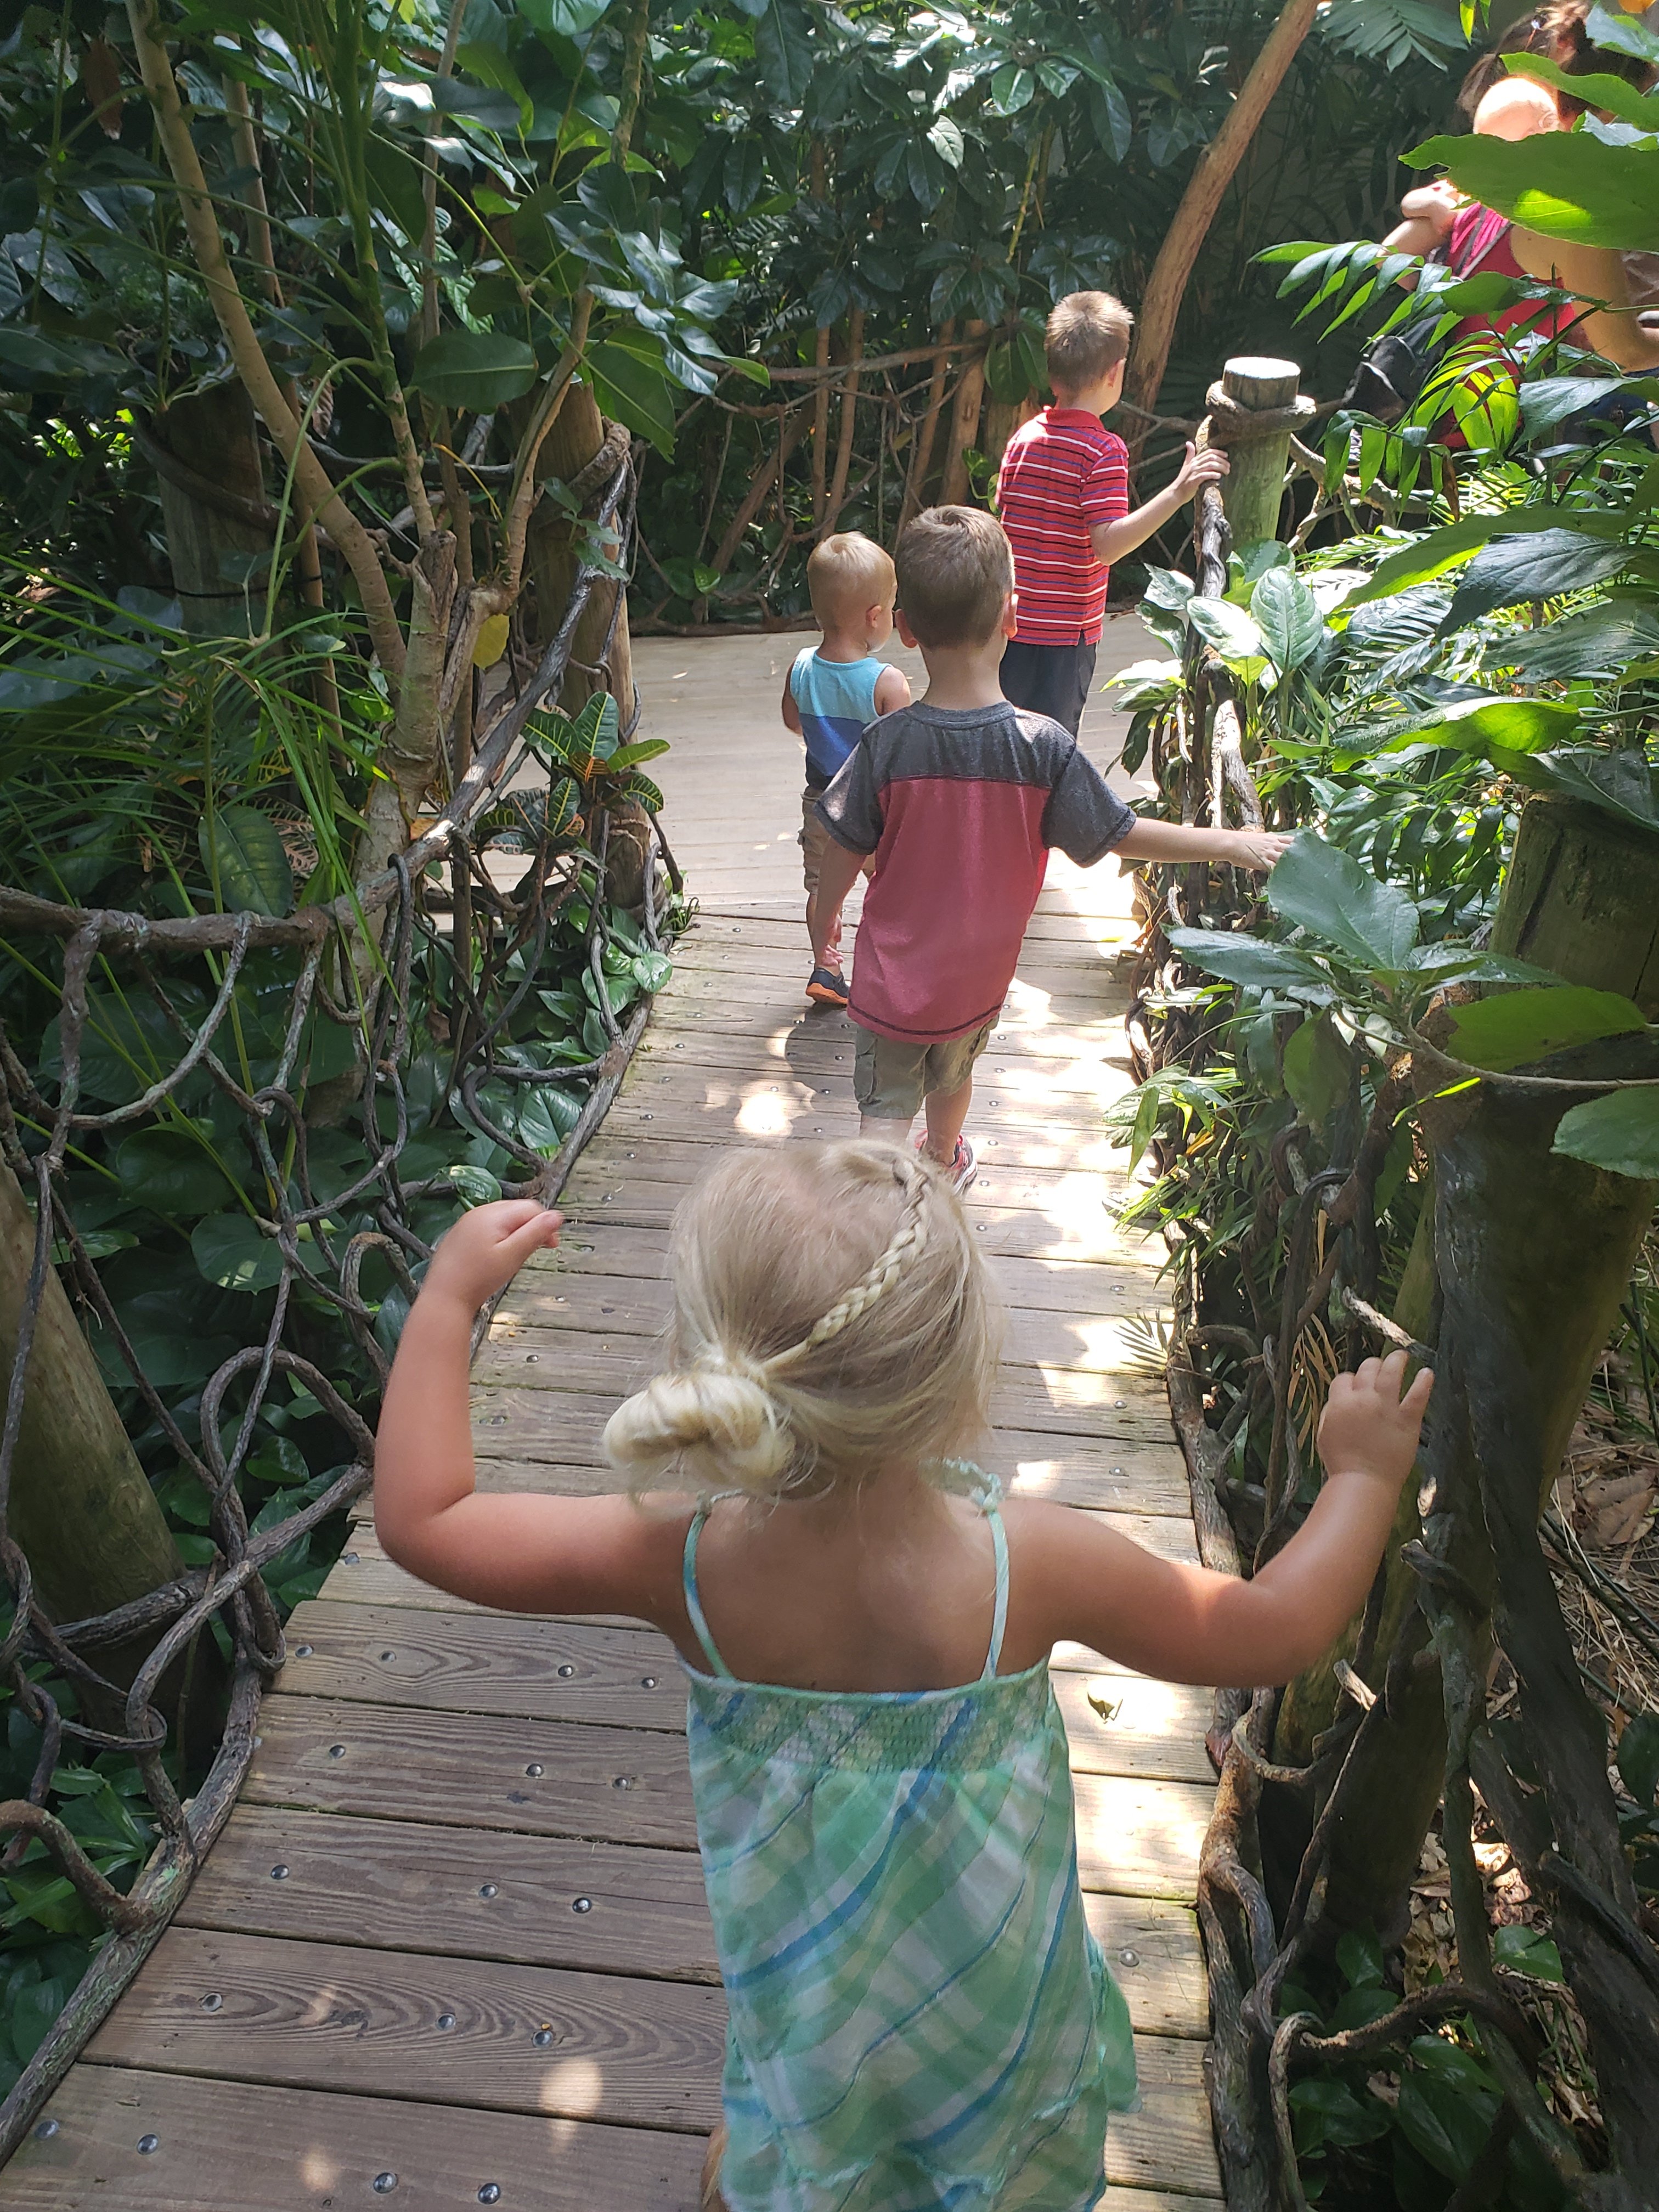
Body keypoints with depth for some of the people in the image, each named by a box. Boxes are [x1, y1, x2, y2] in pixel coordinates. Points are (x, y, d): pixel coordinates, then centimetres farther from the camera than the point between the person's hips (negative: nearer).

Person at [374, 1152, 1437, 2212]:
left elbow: (420, 1517, -22)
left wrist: (449, 1294, -14)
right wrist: (1364, 1474, -6)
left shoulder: (681, 1563, -33)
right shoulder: (1029, 1562, -36)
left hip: (802, 1960, 1)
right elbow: (1276, 1631, -20)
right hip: (995, 1973, -1)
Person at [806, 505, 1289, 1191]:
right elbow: (1123, 835, -10)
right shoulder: (1044, 747, -20)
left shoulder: (887, 744, -20)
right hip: (977, 978, 3)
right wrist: (1233, 843, 3)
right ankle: (943, 1164, 55)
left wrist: (821, 928, 9)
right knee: (953, 1076, 29)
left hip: (892, 977, -2)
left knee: (885, 1113, 8)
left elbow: (843, 857, -11)